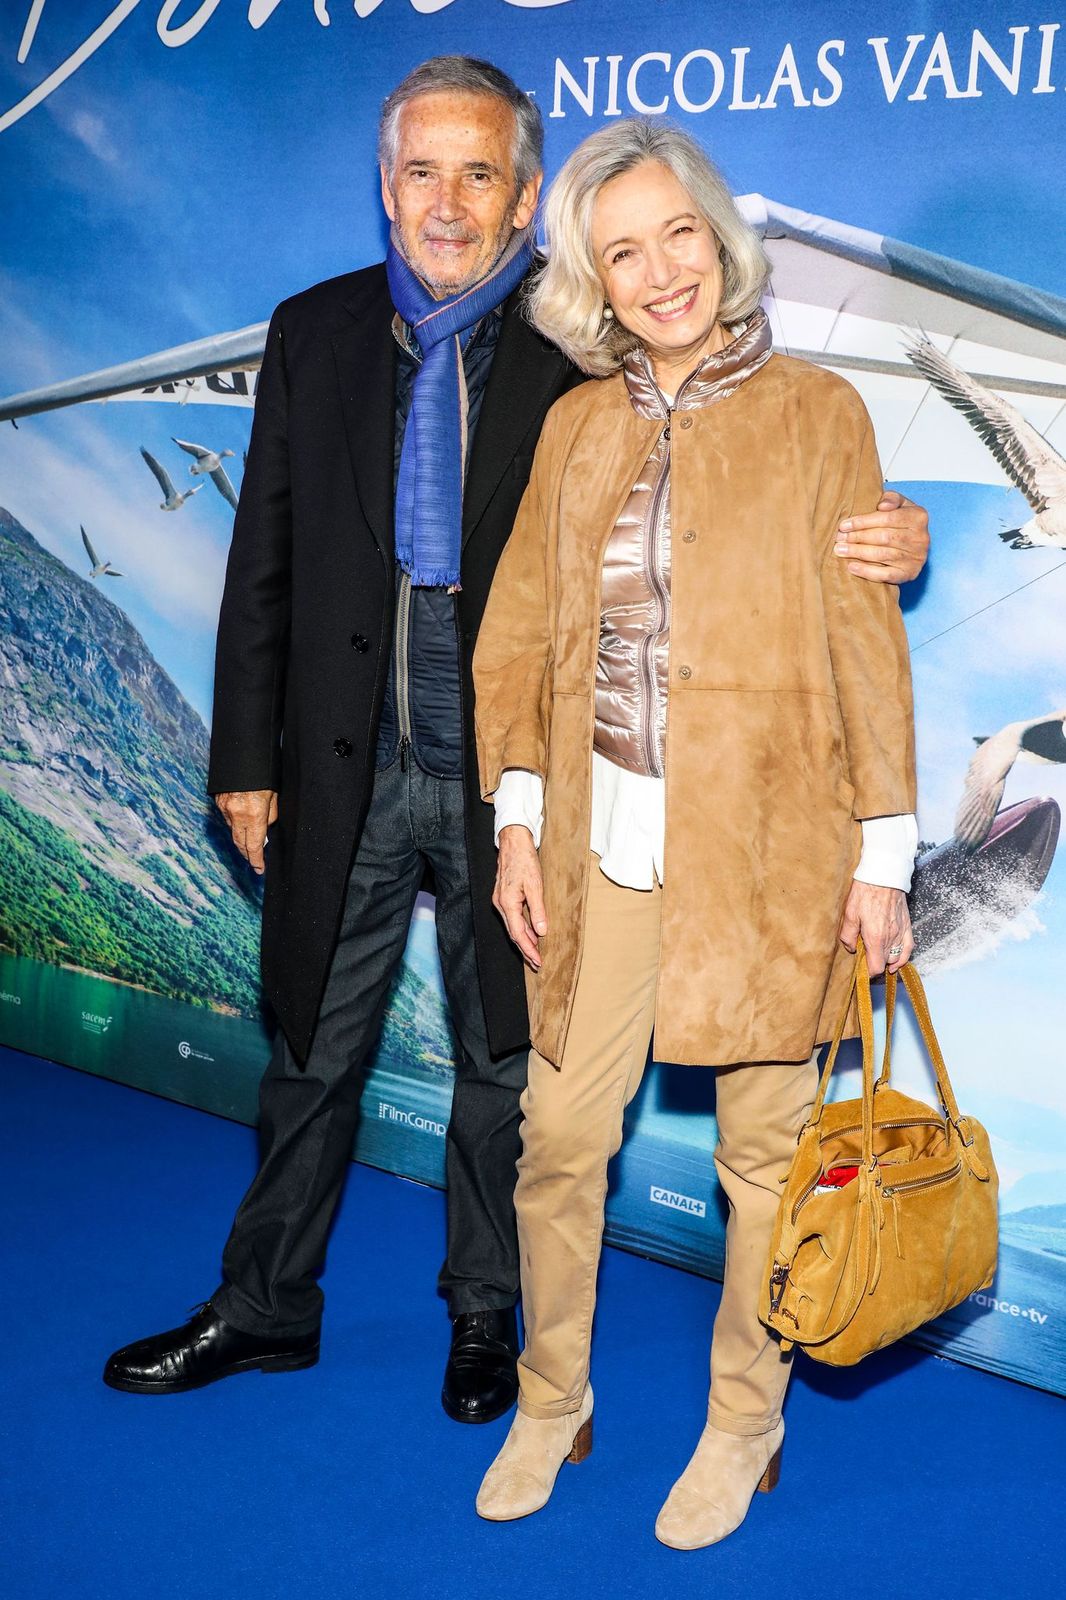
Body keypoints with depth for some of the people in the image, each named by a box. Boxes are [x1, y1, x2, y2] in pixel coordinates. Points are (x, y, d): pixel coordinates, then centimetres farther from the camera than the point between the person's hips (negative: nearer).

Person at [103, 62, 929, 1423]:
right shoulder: (314, 336, 3)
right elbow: (265, 560, 5)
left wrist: (872, 540, -24)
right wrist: (244, 755, 3)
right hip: (345, 770, 2)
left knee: (502, 1061, 14)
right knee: (311, 1052, 16)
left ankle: (484, 1314, 35)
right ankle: (267, 1307, 36)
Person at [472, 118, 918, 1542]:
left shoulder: (813, 412, 1)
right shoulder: (576, 424, 9)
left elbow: (866, 638, -1)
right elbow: (518, 630, 10)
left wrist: (882, 853, -5)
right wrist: (518, 822, 2)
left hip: (767, 838, -2)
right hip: (604, 837, 3)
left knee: (762, 1146, 7)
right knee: (560, 1133, 7)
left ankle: (743, 1428, 28)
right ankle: (551, 1406, 29)